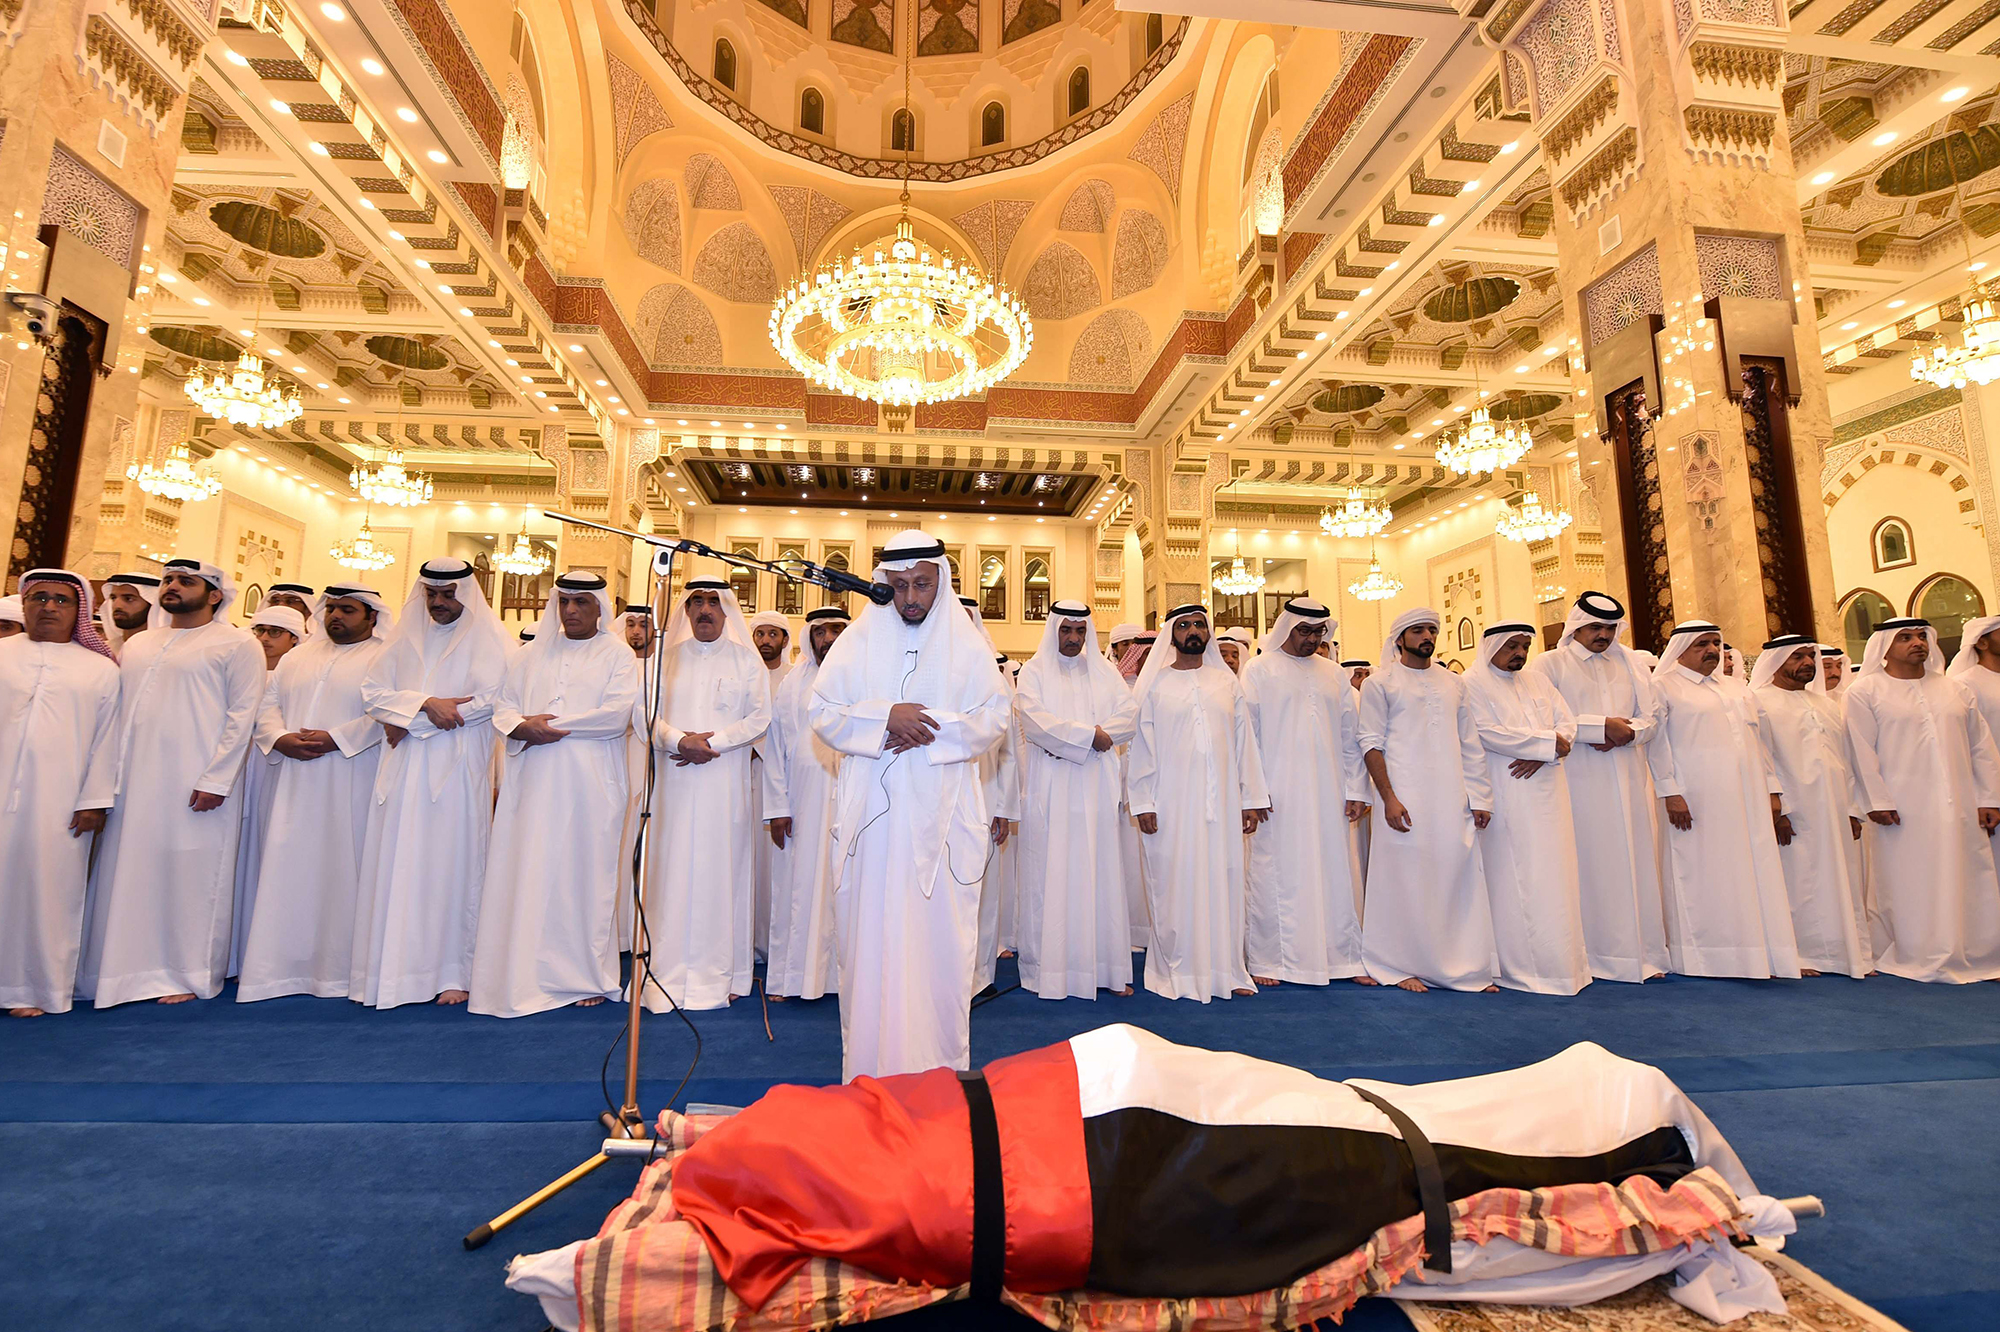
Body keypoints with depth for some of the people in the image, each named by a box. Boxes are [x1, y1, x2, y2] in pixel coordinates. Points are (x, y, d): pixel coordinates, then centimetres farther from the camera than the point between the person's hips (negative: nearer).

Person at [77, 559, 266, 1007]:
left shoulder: (236, 645, -1)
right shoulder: (137, 644, 19)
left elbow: (242, 715, -9)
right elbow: (118, 710, 18)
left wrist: (216, 780, -15)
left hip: (195, 784, -6)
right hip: (134, 781, 6)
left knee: (190, 876, -1)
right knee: (128, 874, 8)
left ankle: (187, 974, 9)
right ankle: (131, 967, 20)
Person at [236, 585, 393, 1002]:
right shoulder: (297, 657, 18)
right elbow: (269, 701, 13)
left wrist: (336, 739, -19)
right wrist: (280, 738, -5)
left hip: (349, 787, -5)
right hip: (295, 783, 6)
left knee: (340, 865, -1)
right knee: (288, 865, 6)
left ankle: (339, 966, 9)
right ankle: (280, 963, 16)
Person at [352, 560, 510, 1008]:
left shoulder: (487, 638, 3)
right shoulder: (406, 639, 16)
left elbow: (492, 700, -10)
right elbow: (372, 691, 8)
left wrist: (409, 718, -7)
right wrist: (425, 703, -12)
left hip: (458, 769, -4)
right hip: (404, 771, 4)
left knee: (452, 864, -2)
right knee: (397, 864, 2)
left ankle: (452, 971, 4)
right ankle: (392, 968, 10)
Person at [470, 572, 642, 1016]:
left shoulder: (617, 655, 4)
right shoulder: (532, 654, 17)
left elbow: (618, 713, -9)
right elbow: (502, 702, 11)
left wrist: (551, 724, -10)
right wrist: (521, 727, -11)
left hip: (589, 783, -3)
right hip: (532, 781, 4)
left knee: (584, 873, 0)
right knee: (526, 873, 2)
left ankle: (588, 976, 10)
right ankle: (525, 975, 12)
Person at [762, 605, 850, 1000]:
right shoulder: (793, 686, 9)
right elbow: (774, 748, 7)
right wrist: (777, 807, 0)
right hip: (803, 801, 1)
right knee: (798, 886, 4)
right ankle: (791, 975, 16)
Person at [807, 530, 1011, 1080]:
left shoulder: (968, 643, 5)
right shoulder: (858, 641, 6)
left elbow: (995, 715, 1)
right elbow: (821, 711, 1)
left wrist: (932, 729, -14)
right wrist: (886, 716, -15)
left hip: (942, 813, 0)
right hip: (872, 812, 1)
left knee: (941, 932, 3)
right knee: (872, 933, 5)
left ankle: (941, 1063, 16)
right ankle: (869, 1062, 18)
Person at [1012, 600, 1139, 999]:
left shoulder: (1104, 671, 14)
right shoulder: (1034, 671, 5)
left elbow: (1129, 716, 1)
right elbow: (1033, 720, -11)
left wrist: (1068, 736, -10)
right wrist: (1089, 734, -13)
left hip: (1096, 790, 3)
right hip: (1050, 790, -3)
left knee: (1099, 873, 4)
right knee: (1051, 875, -2)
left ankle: (1106, 965, 11)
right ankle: (1049, 968, 6)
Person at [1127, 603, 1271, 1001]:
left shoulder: (1226, 681, 12)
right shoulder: (1154, 683, 4)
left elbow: (1245, 741, 10)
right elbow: (1141, 744, 1)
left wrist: (1252, 799, 5)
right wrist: (1143, 803, -5)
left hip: (1221, 801, 2)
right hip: (1171, 802, -2)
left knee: (1222, 881, 6)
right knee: (1175, 883, 1)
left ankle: (1225, 969, 18)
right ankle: (1177, 971, 13)